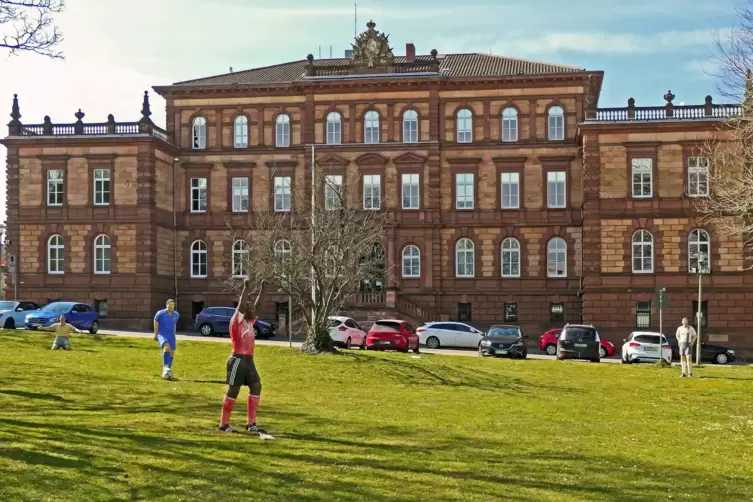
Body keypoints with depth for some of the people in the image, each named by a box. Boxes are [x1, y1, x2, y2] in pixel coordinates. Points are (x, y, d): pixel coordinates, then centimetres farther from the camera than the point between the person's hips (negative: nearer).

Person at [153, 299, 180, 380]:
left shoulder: (176, 315, 5)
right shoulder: (160, 313, -6)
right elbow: (156, 322, 7)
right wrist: (155, 334, 9)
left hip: (171, 336, 5)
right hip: (162, 335, -5)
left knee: (172, 354, 5)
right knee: (167, 347, -32)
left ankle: (168, 373, 19)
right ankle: (165, 368, -37)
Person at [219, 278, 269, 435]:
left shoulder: (250, 322, 13)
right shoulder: (236, 321, -9)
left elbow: (257, 306, 15)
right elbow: (241, 305, -23)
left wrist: (262, 290, 8)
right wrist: (246, 288, -26)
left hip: (249, 360, 8)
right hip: (238, 360, -8)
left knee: (256, 387, 3)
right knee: (233, 391, -3)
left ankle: (251, 423, 6)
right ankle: (224, 424, 6)